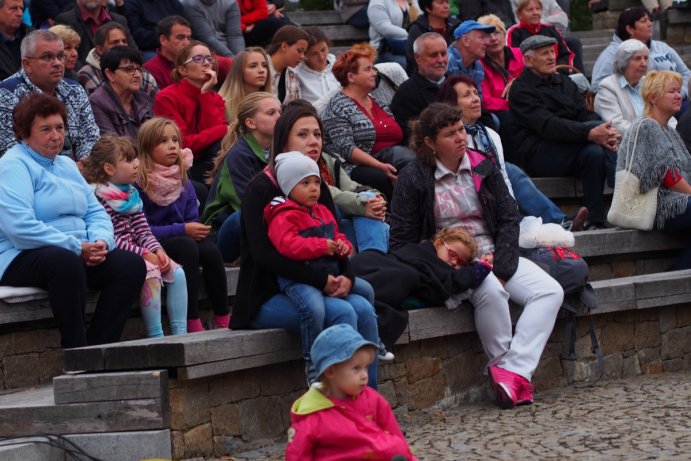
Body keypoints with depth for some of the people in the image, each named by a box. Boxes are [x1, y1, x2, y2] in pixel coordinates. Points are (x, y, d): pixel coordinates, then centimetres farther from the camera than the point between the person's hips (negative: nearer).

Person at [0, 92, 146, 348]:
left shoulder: (66, 165, 22)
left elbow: (96, 212, 19)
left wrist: (101, 241, -6)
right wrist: (76, 248, -20)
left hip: (79, 253, 8)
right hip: (22, 259, -8)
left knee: (132, 264, -15)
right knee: (65, 262, -40)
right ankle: (76, 353, -31)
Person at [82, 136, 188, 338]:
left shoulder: (132, 194, 16)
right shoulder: (98, 196, -13)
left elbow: (142, 230, 14)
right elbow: (110, 238, -19)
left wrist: (157, 249, -6)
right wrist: (144, 254, -20)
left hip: (136, 251, 9)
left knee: (177, 272, -6)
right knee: (151, 274, -30)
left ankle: (180, 332, -6)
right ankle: (155, 336, -27)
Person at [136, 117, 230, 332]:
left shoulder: (184, 182, 13)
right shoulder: (138, 182, -10)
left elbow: (192, 220, 10)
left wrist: (197, 229, -15)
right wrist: (183, 230, -19)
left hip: (182, 238, 6)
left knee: (210, 250, -25)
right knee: (187, 247, -34)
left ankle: (223, 319, -21)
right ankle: (192, 322, -35)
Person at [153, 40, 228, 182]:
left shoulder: (215, 99, 11)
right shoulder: (166, 98, -6)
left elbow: (216, 132, -8)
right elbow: (183, 143, -16)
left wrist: (206, 93, -8)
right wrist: (225, 130, -18)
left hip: (206, 165, 5)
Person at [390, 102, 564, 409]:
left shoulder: (482, 168, 10)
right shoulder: (413, 179, -3)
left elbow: (508, 219, 7)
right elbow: (402, 241, -4)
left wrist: (501, 268, -8)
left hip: (494, 257, 5)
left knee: (550, 292, -18)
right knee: (491, 290, -37)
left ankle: (512, 370, -29)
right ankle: (503, 361, -21)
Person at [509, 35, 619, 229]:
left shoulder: (564, 82, 22)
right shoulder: (521, 89, -3)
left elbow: (585, 114, 8)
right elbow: (547, 125, -19)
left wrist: (608, 133, -16)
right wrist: (589, 133, -31)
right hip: (537, 154, -6)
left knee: (595, 151, -28)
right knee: (599, 125, -23)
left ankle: (596, 220, -30)